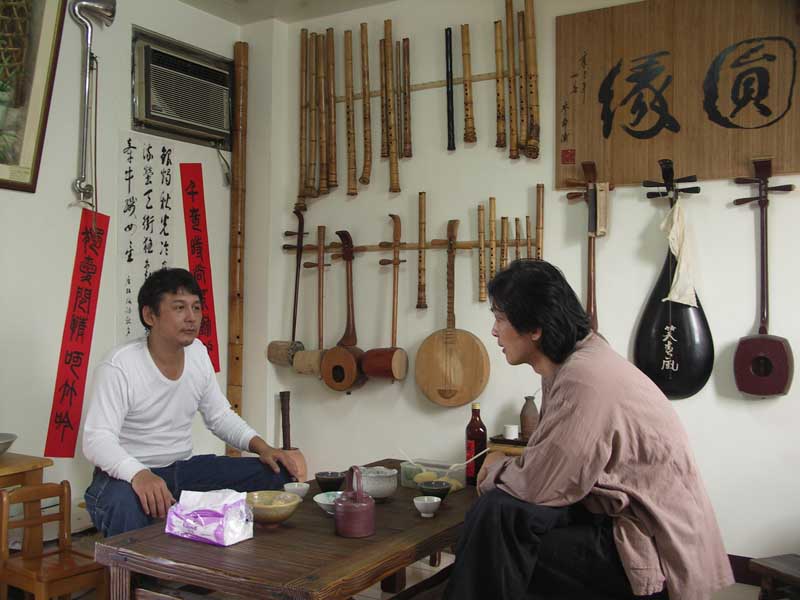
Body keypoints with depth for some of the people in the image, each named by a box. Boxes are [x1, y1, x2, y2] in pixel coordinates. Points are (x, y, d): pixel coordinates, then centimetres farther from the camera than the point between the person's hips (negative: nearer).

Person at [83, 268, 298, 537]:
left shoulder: (199, 353, 2)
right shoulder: (119, 367, -19)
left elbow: (220, 416, 13)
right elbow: (97, 440, -27)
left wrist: (262, 447, -4)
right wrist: (140, 475, -46)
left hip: (184, 468, 6)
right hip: (128, 475, -6)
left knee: (276, 474, -6)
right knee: (124, 505, -42)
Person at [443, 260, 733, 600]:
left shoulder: (584, 379, -24)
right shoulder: (575, 360, 6)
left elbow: (538, 487, -21)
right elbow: (552, 466, 10)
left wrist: (496, 469, -3)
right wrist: (506, 468, -4)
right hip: (623, 518, 9)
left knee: (498, 516, -18)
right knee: (502, 502, 2)